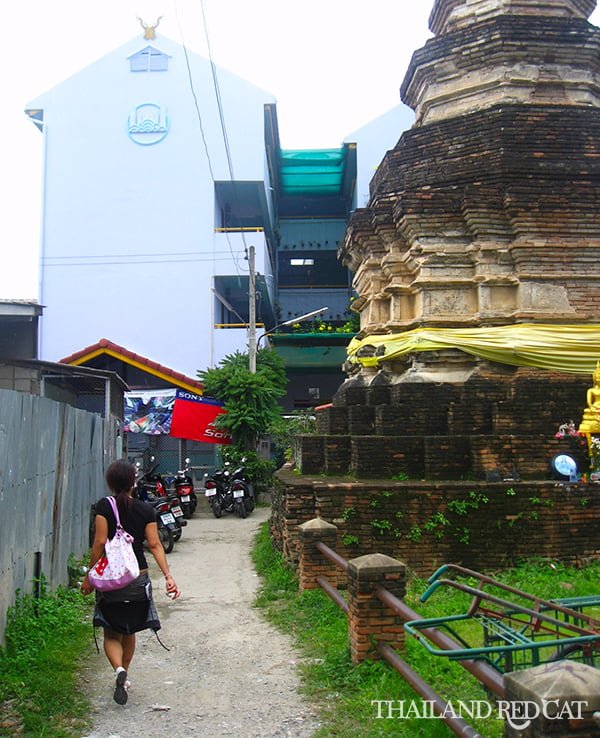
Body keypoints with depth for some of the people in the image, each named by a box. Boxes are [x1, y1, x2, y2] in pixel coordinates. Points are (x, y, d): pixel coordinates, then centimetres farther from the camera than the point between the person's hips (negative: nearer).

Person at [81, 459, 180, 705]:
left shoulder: (104, 506, -9)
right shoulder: (146, 510, -2)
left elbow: (100, 542, -13)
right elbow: (155, 545, -7)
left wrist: (89, 576, -6)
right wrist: (168, 576, -8)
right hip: (138, 579, 3)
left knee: (111, 634, 8)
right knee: (129, 632, 20)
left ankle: (119, 670, -17)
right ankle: (124, 679, 30)